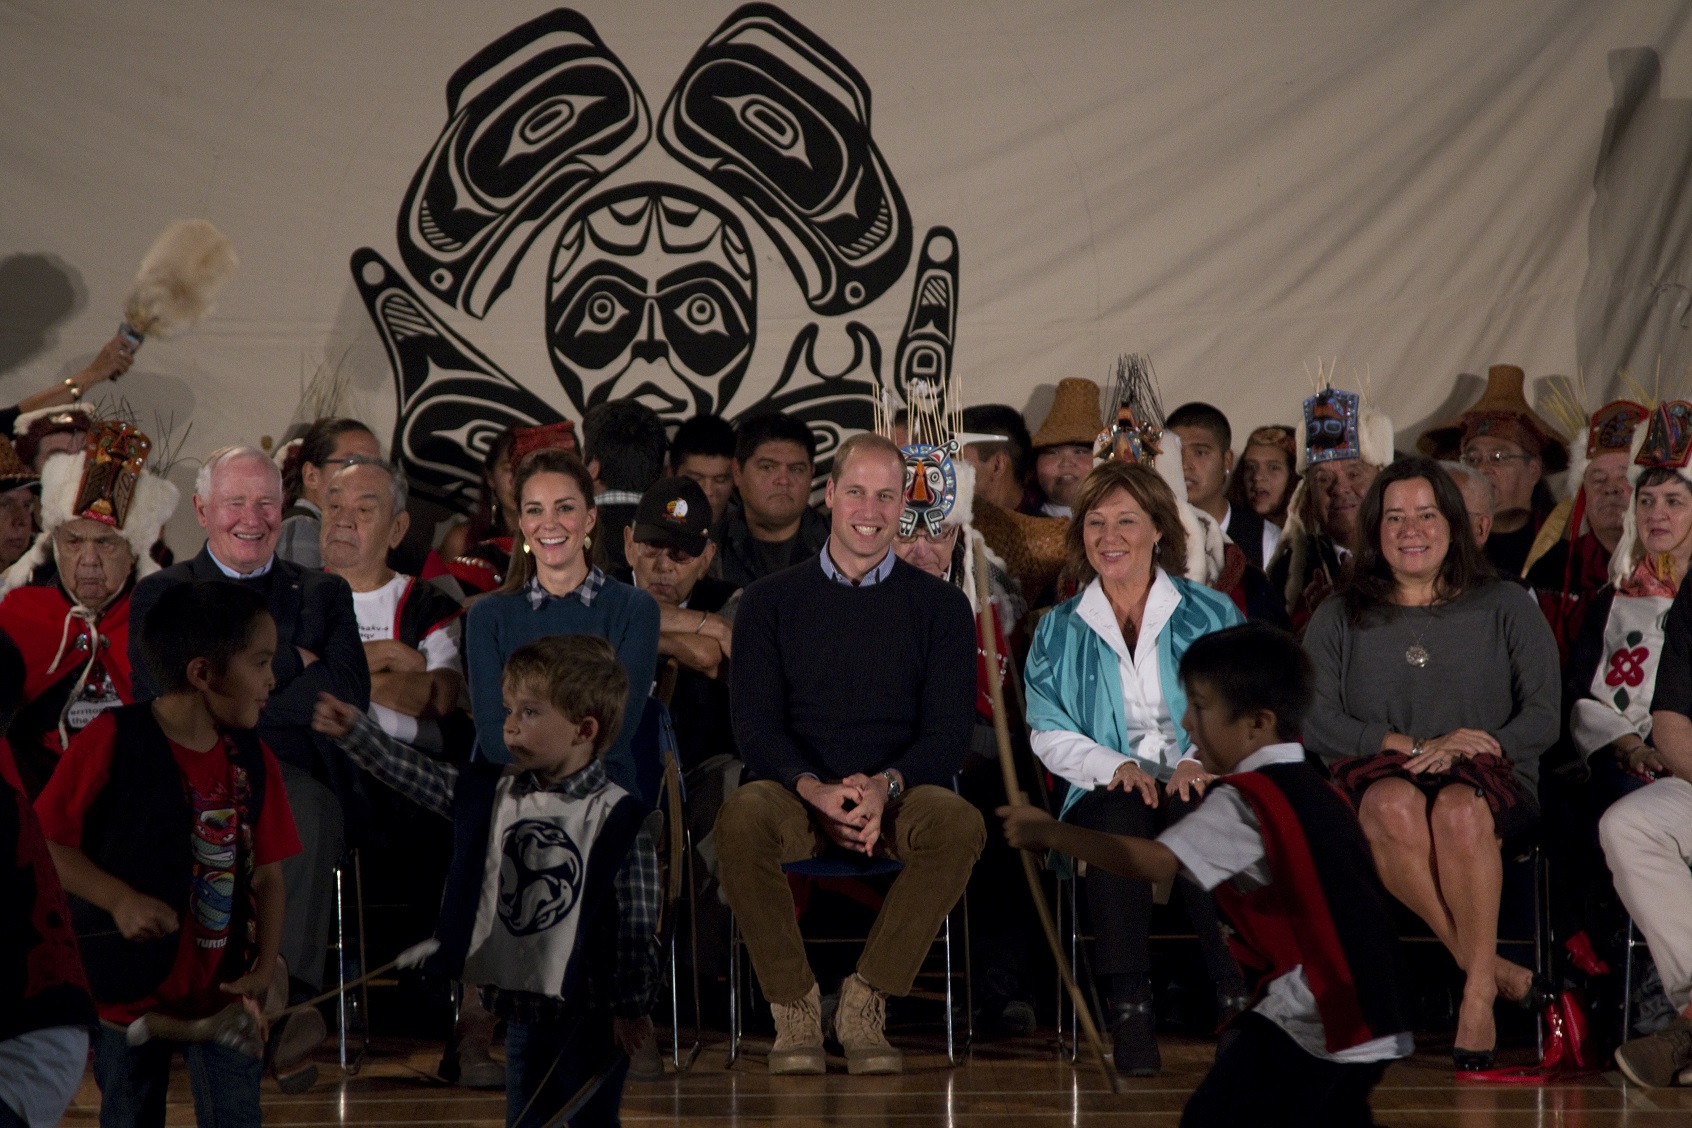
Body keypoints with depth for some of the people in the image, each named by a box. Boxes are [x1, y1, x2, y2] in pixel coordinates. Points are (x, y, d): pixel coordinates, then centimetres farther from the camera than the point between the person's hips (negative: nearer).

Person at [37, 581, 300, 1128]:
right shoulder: (110, 740, -12)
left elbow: (267, 875, 5)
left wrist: (265, 967, -9)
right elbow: (43, 842, -12)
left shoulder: (253, 760, 2)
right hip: (129, 990, -3)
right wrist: (121, 900, -22)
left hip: (224, 994, 3)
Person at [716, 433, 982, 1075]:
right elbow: (756, 726, 3)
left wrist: (885, 786, -18)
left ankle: (865, 1002, -23)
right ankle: (794, 1007, -21)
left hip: (900, 797, 0)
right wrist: (816, 790, -18)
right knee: (742, 819, -35)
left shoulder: (940, 606, 13)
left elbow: (949, 732, 4)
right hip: (799, 796, 0)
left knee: (959, 824, -34)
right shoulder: (772, 601, 13)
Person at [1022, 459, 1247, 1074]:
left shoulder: (1211, 614, 17)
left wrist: (1201, 761, -14)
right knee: (1120, 815, -36)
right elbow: (1050, 734, 8)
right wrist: (1116, 767, -12)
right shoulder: (1058, 631, 19)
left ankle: (1236, 995, -41)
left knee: (1195, 812, -37)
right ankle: (1127, 1009, -41)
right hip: (1105, 791, 1)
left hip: (1196, 786, 0)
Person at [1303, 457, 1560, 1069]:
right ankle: (1486, 966, -33)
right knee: (1393, 806, -38)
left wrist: (1458, 748, -13)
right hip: (1377, 771, 1)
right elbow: (1314, 720, 3)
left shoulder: (1504, 607, 14)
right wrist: (1408, 745, -11)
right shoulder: (1340, 617, 17)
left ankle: (1478, 995, -35)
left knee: (1458, 808, -39)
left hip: (1492, 779, -1)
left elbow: (1543, 718, 4)